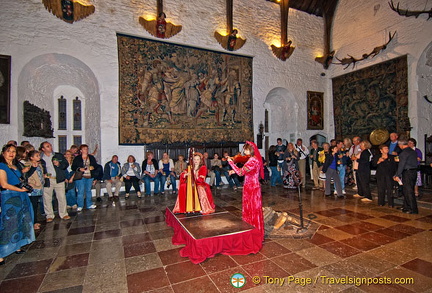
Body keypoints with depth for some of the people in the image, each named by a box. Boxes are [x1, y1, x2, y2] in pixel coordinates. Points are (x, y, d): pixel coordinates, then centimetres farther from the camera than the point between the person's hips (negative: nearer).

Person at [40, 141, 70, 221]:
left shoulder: (59, 155, 9)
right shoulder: (40, 158, 3)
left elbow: (66, 164, 9)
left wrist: (59, 164, -10)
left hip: (59, 180, 1)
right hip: (47, 181, -1)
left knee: (62, 197, 4)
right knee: (47, 199, 5)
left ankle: (63, 214, 17)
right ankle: (49, 216, 21)